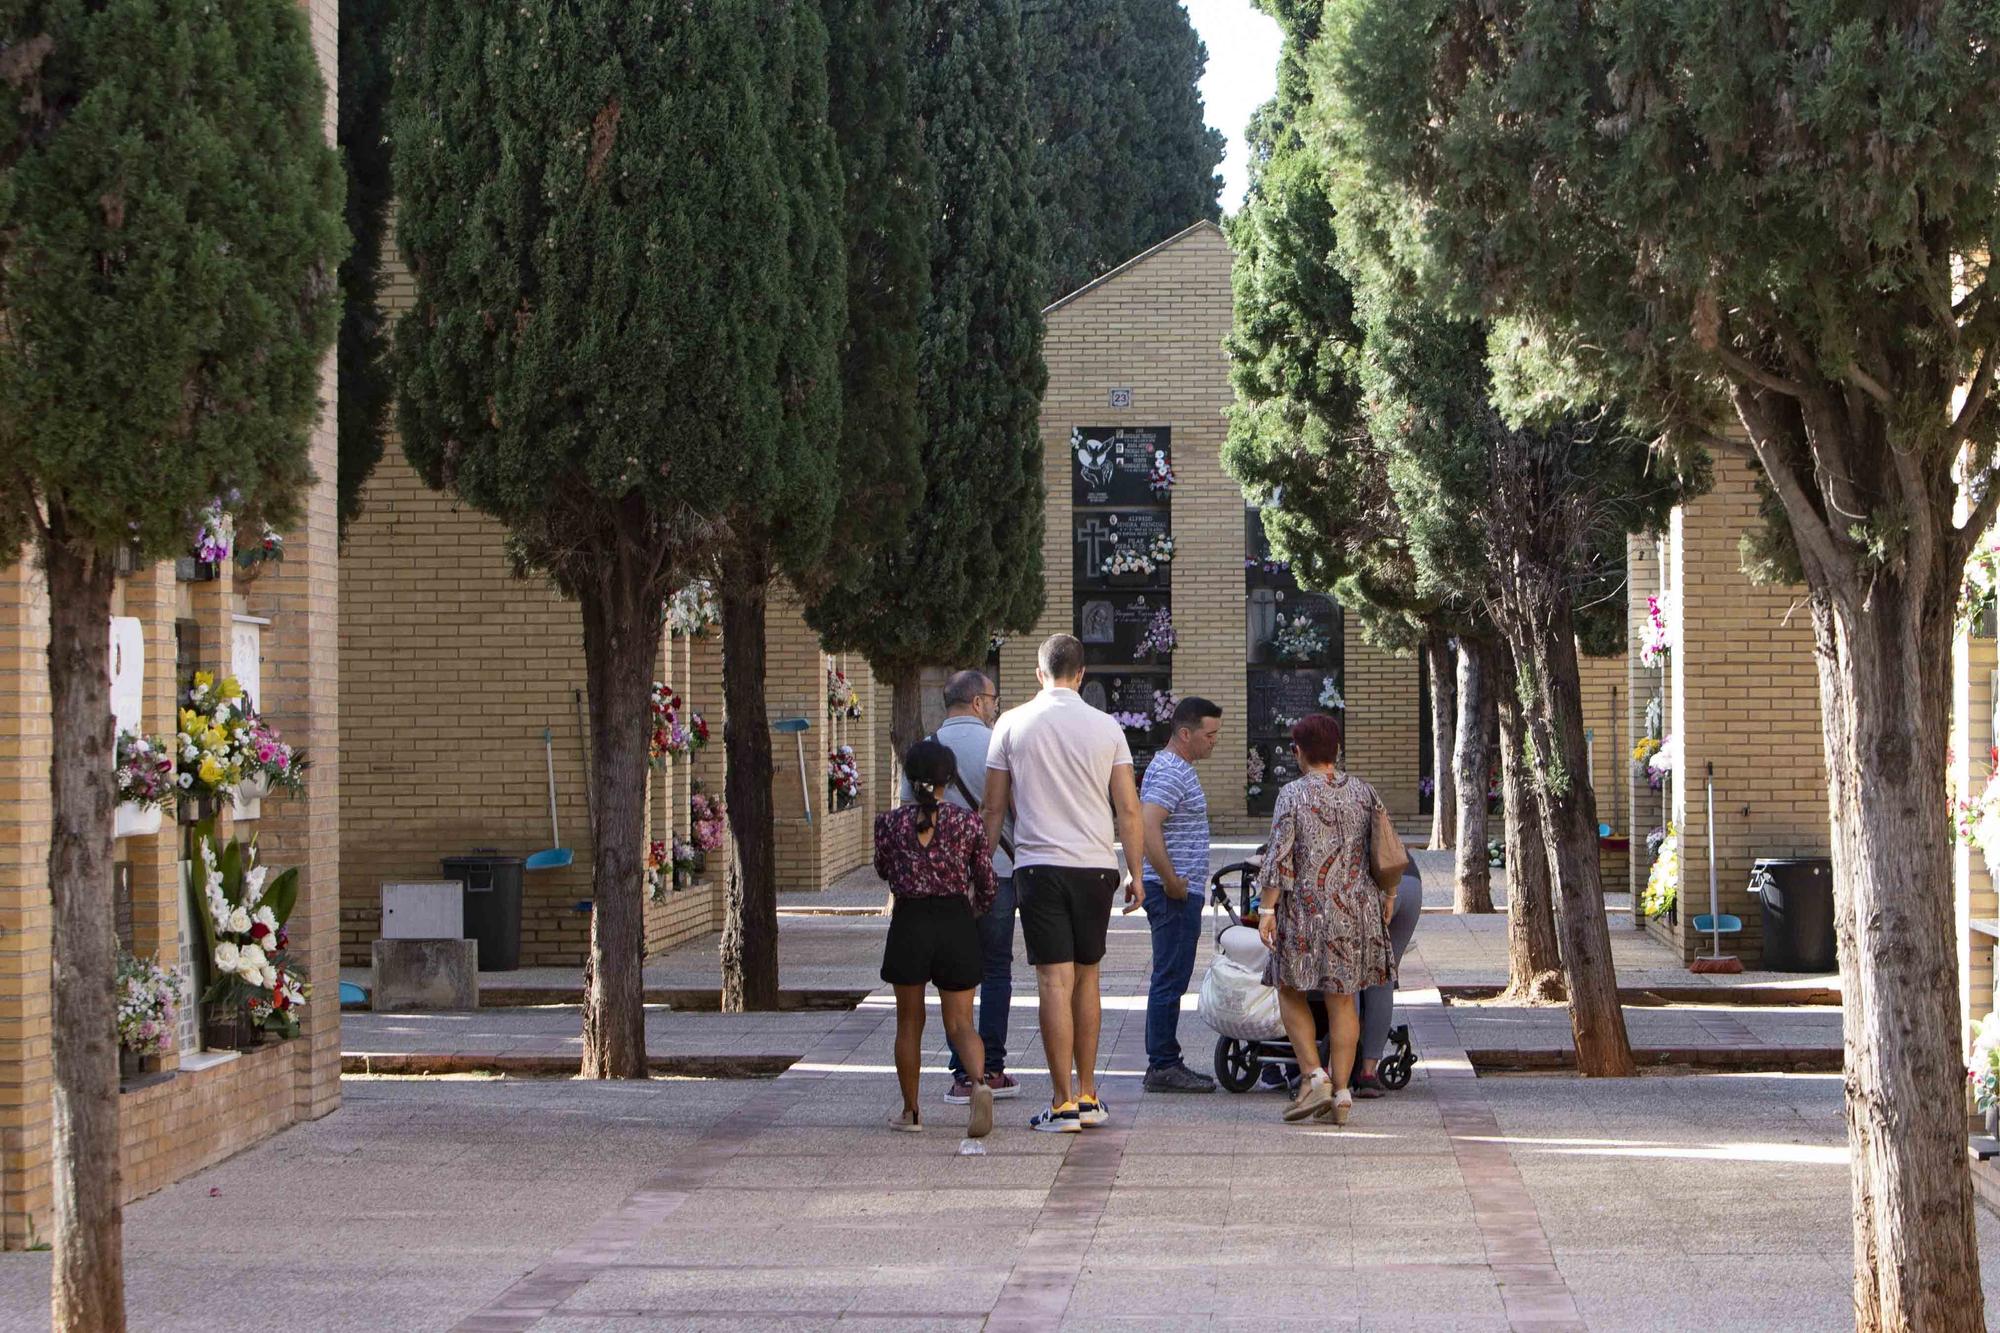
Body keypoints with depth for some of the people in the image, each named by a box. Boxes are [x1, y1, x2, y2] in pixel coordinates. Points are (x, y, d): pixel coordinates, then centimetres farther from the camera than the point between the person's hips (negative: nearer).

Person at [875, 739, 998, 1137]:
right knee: (960, 1022, 5)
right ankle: (980, 1082, -24)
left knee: (909, 1023, 14)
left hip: (909, 924, 0)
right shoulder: (968, 822, -3)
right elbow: (986, 883, 5)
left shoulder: (890, 823, -4)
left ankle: (910, 1111, 18)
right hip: (957, 922, 0)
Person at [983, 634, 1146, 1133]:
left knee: (1055, 981, -4)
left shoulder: (1013, 723, 0)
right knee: (1086, 979, 14)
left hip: (1039, 865, -2)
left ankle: (1063, 1104, -5)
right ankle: (1088, 1096, 18)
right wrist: (1136, 872, 11)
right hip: (1095, 866, 2)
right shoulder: (1105, 727, 3)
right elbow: (1128, 809, 3)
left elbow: (994, 807, 4)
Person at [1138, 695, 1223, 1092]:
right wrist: (1171, 881, -23)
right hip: (1175, 894, -11)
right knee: (1170, 980, -8)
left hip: (1181, 892, 11)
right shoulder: (1171, 773, -15)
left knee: (1170, 980, 13)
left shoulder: (1176, 768, 18)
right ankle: (1163, 1066, -5)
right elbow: (1148, 827, -27)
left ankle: (1165, 1063, 18)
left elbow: (1147, 824, 28)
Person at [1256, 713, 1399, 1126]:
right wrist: (1387, 899, 20)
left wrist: (1266, 910, -8)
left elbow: (1279, 858, -12)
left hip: (1306, 909, -4)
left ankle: (1313, 1075, -2)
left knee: (1291, 991, 11)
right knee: (1342, 1000, 8)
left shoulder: (1293, 794, -7)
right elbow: (1392, 855, 8)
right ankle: (1341, 1093, 6)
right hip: (1357, 912, 4)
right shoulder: (1364, 793, 6)